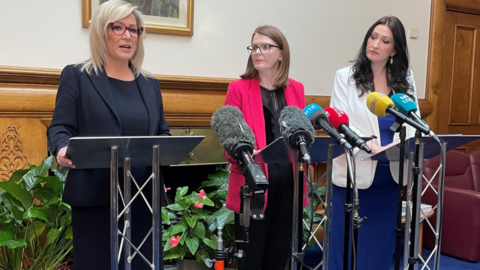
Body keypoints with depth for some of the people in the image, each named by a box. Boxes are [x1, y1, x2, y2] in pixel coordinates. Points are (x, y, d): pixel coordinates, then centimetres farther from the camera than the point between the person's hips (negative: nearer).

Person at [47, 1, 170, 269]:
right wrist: (63, 149, -24)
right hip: (95, 195, -4)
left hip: (145, 195, 4)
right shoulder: (77, 75, 4)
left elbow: (162, 132, 17)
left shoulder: (150, 83, 16)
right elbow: (60, 127, -2)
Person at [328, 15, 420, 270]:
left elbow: (413, 122, 6)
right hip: (354, 174, -3)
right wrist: (371, 146, -24)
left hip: (389, 176, 4)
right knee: (347, 244, 4)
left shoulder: (405, 79, 11)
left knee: (380, 244, 12)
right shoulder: (346, 76, 0)